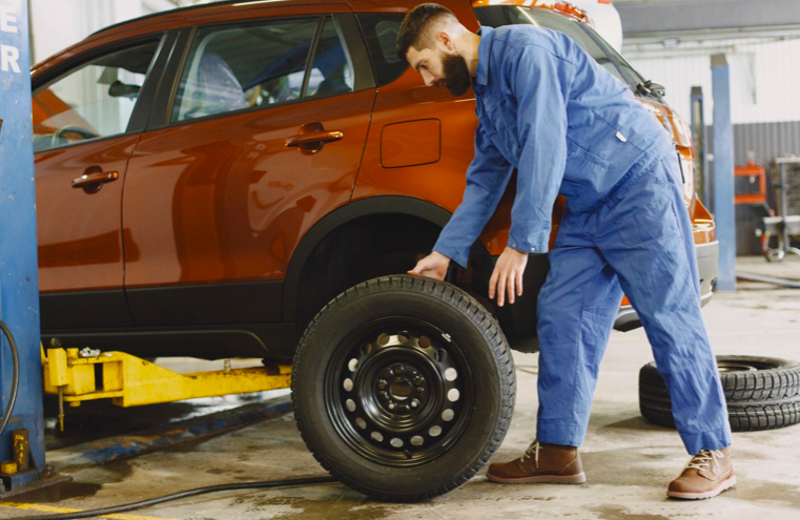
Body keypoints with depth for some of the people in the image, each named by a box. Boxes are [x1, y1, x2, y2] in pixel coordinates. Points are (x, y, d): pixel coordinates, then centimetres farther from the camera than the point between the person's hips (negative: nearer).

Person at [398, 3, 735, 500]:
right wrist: (445, 252, 18)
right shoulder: (486, 93, 16)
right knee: (561, 319, 4)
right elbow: (484, 182, 22)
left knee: (671, 318, -9)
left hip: (639, 181, -9)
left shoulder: (524, 49, -14)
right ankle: (557, 451, 10)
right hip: (587, 207, 10)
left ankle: (712, 454, -3)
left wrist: (521, 244, -22)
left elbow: (544, 151, -22)